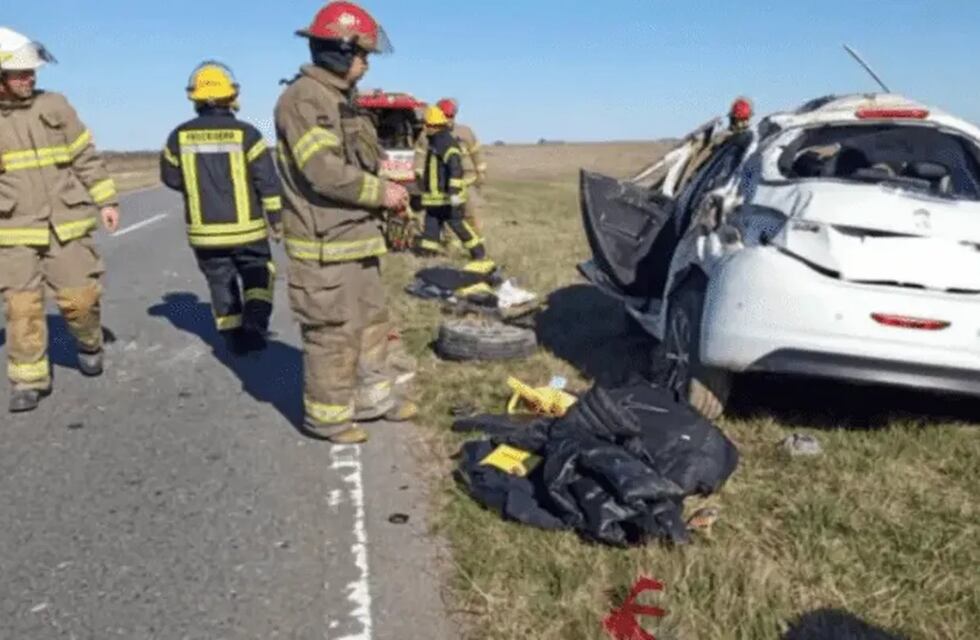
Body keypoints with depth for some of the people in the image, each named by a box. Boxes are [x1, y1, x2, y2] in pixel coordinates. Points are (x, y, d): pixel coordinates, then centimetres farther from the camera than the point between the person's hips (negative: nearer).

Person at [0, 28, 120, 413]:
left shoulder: (54, 106, 2)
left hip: (66, 224, 1)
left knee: (80, 297, 1)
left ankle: (89, 344, 31)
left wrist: (106, 200, 6)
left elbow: (86, 157, 8)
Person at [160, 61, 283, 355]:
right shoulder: (245, 134, -10)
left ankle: (234, 338, 18)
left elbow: (171, 177, 9)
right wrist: (276, 217, 0)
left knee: (221, 282, 15)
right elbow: (268, 180, -9)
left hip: (204, 231, 2)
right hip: (245, 228, -2)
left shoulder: (180, 136, -2)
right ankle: (254, 325, -3)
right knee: (258, 276, 14)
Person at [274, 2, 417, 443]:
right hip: (325, 244, -10)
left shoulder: (341, 99, 16)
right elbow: (325, 173, -24)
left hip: (356, 237, 10)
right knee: (335, 332, -2)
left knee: (371, 320, 17)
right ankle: (327, 415, 13)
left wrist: (384, 192, 6)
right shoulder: (304, 99, -16)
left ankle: (372, 397, 30)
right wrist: (381, 192, -14)